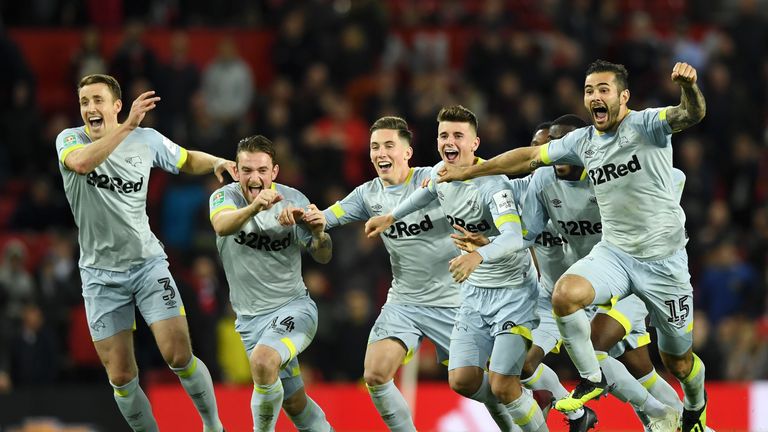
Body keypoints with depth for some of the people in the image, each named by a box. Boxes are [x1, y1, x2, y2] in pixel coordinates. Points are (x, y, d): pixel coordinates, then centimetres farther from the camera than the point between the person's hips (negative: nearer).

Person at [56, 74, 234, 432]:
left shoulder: (147, 139, -2)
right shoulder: (69, 140, -8)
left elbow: (187, 160, 18)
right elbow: (82, 162, -33)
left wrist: (217, 163, -3)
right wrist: (127, 126, -41)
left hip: (147, 262, 0)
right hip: (101, 274, 0)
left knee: (179, 356, -12)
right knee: (121, 377, 0)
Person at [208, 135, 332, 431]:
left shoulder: (292, 200, -8)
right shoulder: (225, 196, -9)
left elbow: (322, 257, -2)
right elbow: (222, 225, -33)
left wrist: (319, 234, -26)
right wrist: (253, 208, -54)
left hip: (293, 306, -2)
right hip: (251, 317, 3)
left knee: (262, 360, -32)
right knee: (293, 402, 9)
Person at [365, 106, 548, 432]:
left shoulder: (491, 184, -25)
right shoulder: (440, 173, -2)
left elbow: (513, 237, -41)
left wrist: (479, 255, -59)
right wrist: (391, 216, 28)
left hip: (513, 289, -7)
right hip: (475, 291, 7)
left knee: (502, 387, -16)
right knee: (462, 381, 0)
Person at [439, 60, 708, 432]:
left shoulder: (646, 124, -13)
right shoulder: (583, 141, 3)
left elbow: (692, 115, -31)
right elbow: (530, 157, 13)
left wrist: (689, 88, -55)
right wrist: (464, 173, 15)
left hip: (663, 261, -4)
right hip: (614, 252, 4)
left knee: (677, 361, 7)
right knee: (565, 294, -27)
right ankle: (591, 378, -7)